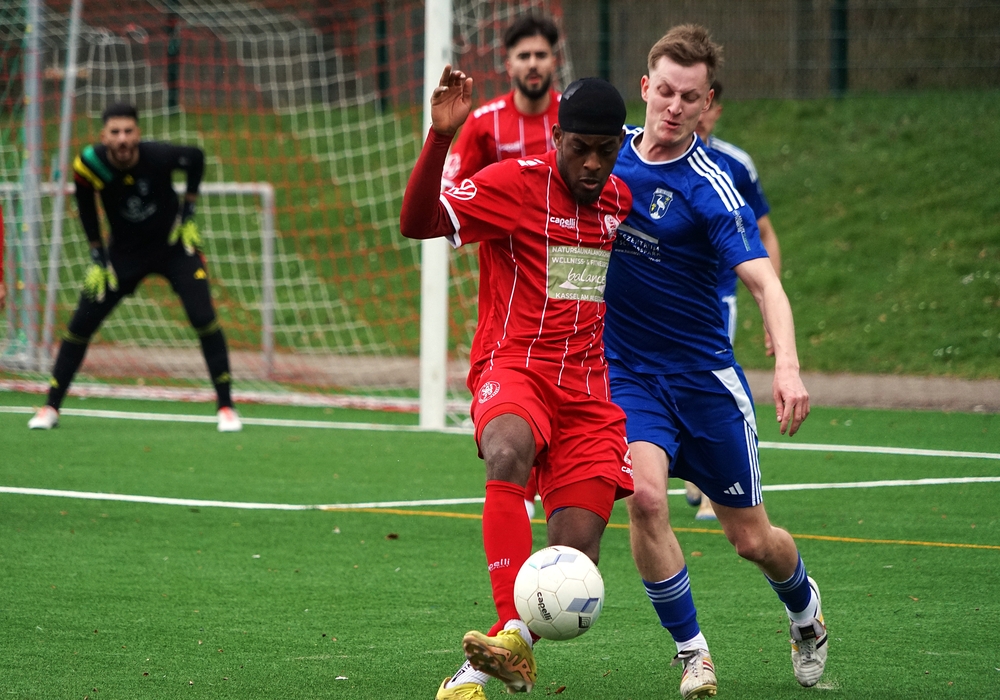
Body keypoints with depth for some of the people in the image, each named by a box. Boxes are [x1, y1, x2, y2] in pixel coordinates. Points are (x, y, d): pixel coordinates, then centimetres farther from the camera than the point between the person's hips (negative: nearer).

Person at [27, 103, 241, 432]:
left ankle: (226, 406, -5)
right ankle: (51, 406, 12)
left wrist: (189, 211, -6)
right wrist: (97, 255, -3)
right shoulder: (89, 164, -23)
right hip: (124, 253, 2)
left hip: (174, 244, -2)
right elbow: (86, 206, -2)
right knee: (81, 323, -3)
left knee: (203, 317, -17)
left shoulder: (158, 156, -27)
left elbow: (196, 158, -5)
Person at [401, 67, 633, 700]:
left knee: (577, 552, -11)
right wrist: (440, 137, -27)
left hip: (589, 388, 5)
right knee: (509, 454, -39)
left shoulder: (619, 199, 11)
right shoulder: (515, 183, -5)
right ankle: (512, 637, -46)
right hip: (515, 366, -5)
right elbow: (418, 222, -17)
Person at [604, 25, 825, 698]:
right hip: (624, 367, 2)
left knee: (753, 539, 6)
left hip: (705, 375, -2)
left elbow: (763, 282, -28)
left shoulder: (711, 187, -18)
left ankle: (805, 608, 41)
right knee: (645, 495, -24)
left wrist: (788, 365, -44)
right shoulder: (609, 149, -4)